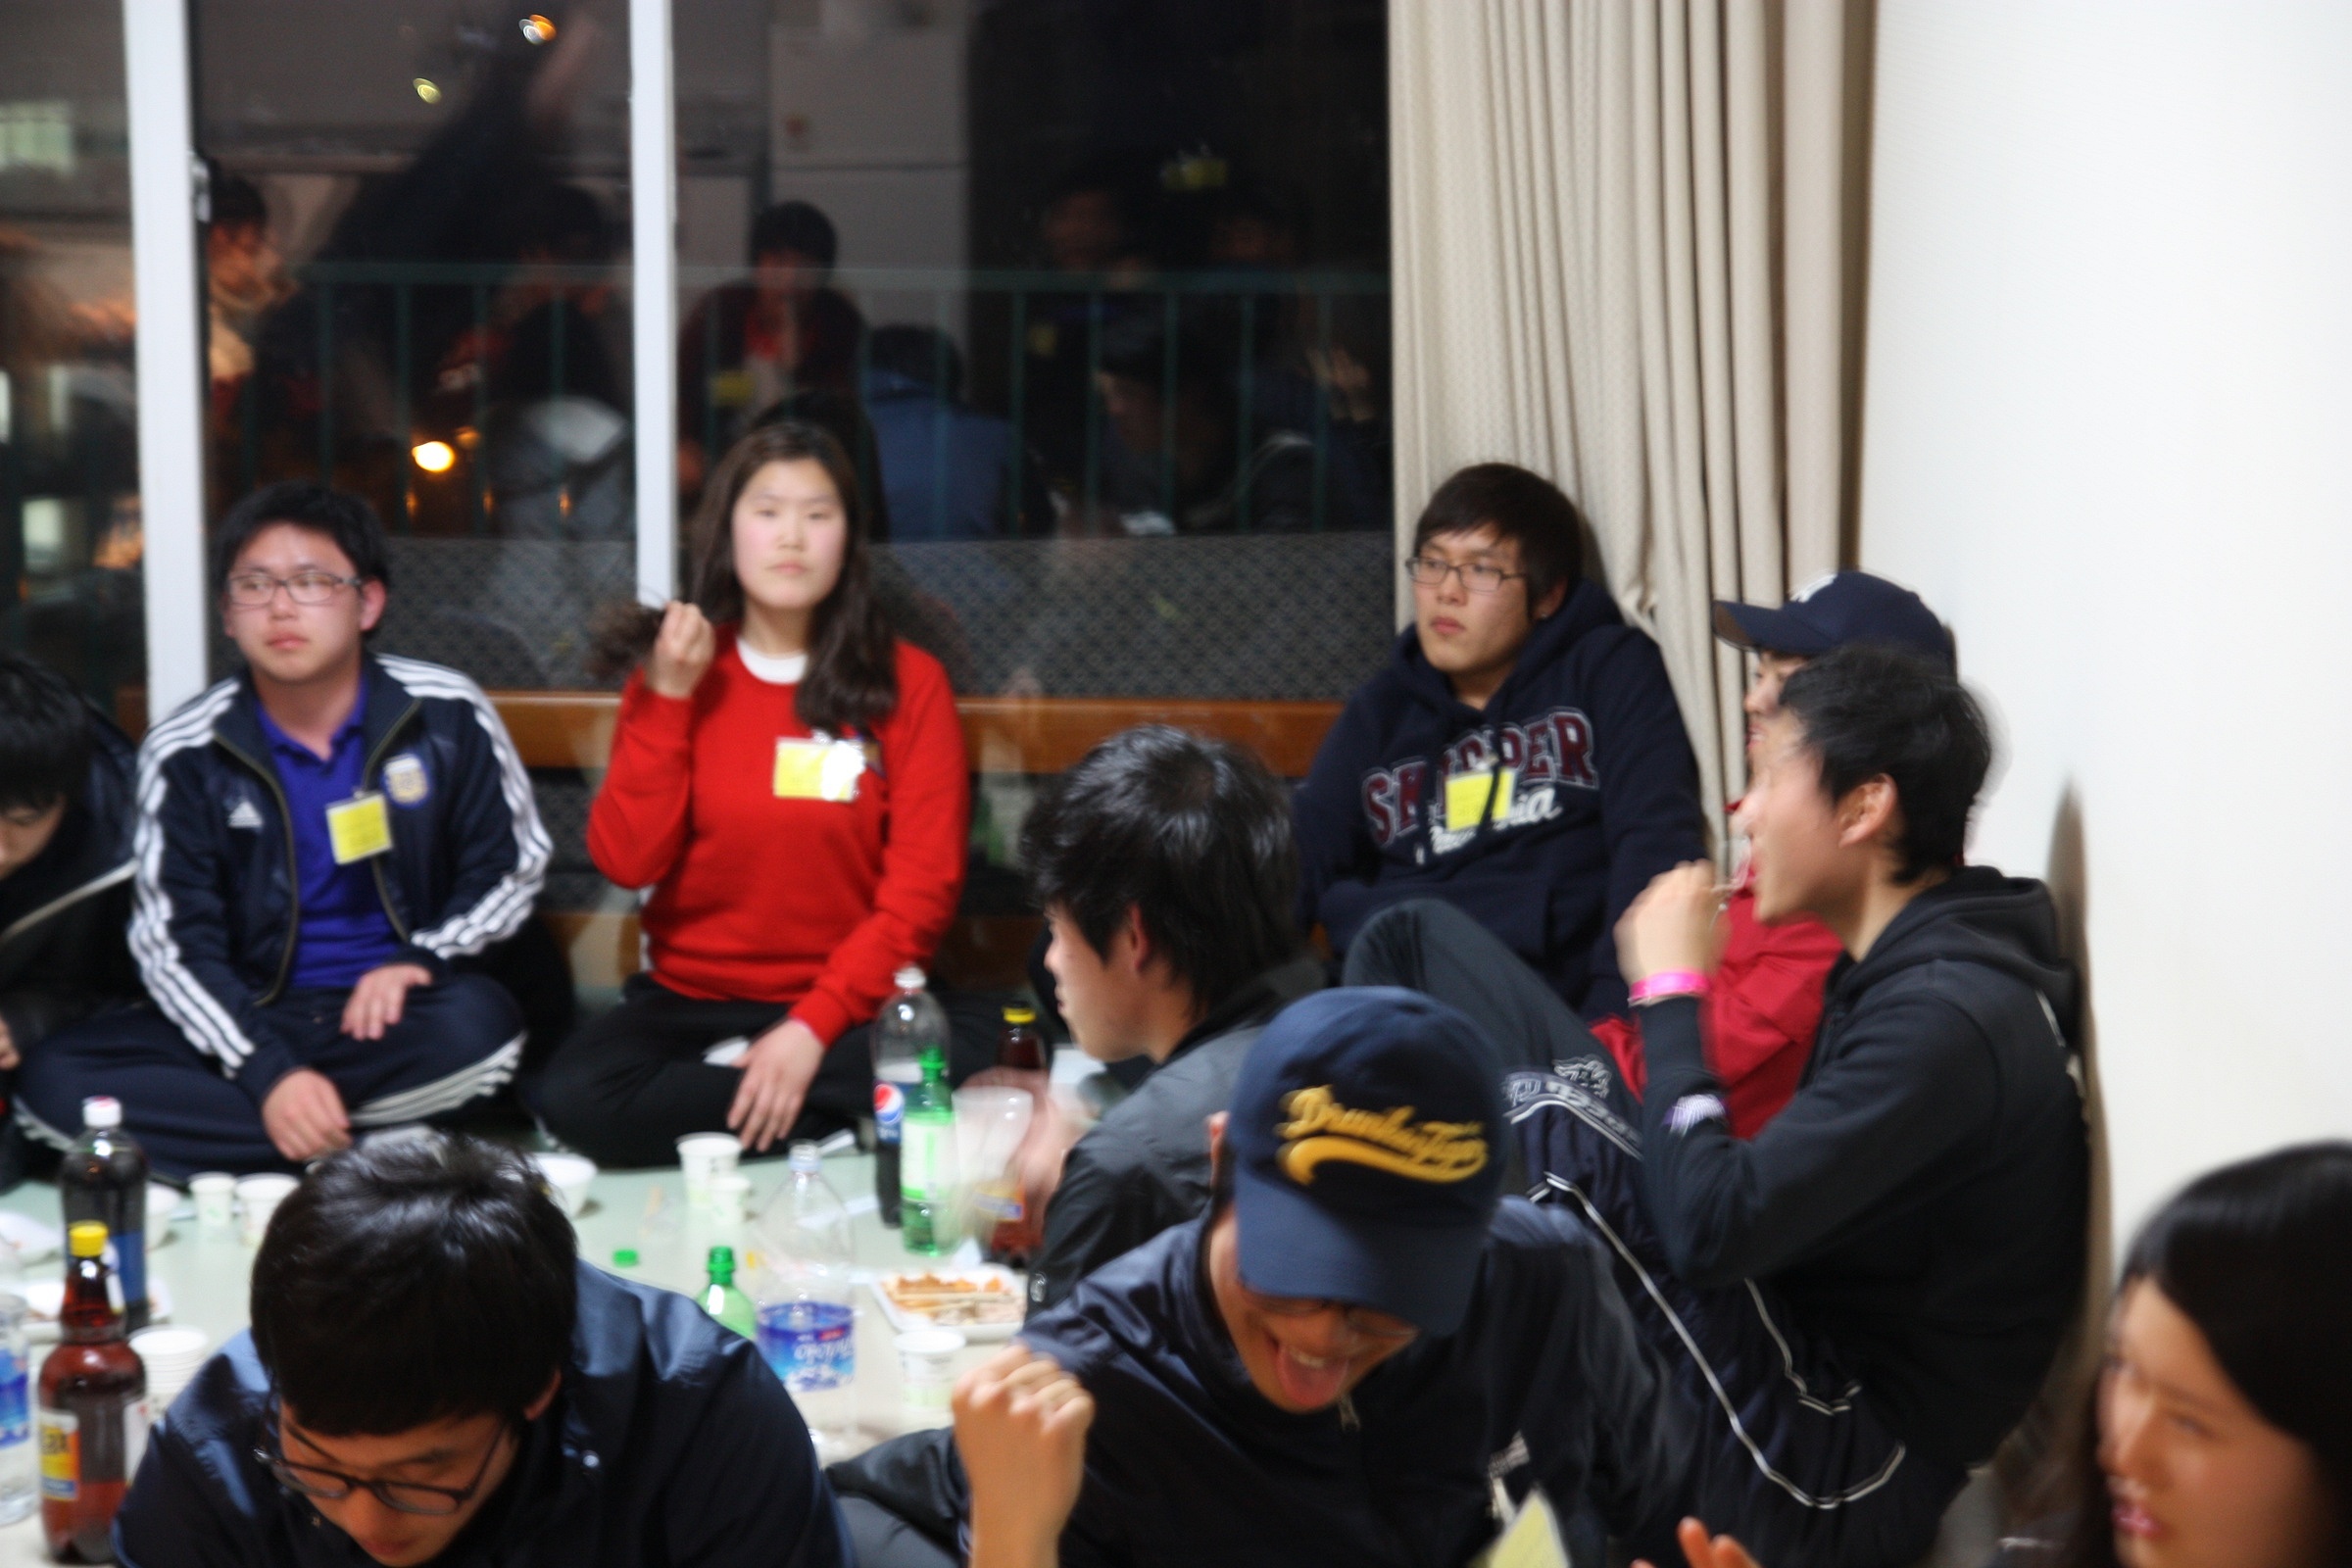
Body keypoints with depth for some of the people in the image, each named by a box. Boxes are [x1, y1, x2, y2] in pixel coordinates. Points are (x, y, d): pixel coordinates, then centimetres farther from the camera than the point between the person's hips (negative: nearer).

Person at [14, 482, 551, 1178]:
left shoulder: (447, 715, -3)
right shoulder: (183, 753, -3)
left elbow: (513, 866, 5)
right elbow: (172, 943, -7)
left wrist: (423, 960, -15)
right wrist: (268, 1073, -23)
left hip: (403, 1011, -2)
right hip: (252, 1017, 2)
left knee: (478, 1028, -37)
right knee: (54, 1078, -25)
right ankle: (366, 1151, -27)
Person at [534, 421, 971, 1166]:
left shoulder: (908, 682, 1)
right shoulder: (675, 676, 6)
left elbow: (923, 889, -6)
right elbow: (626, 860, -5)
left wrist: (813, 1027, -17)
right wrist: (669, 699, -11)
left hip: (847, 1006, -2)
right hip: (688, 1000, 2)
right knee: (573, 1096, -30)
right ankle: (835, 1123, -15)